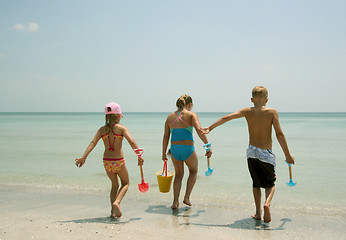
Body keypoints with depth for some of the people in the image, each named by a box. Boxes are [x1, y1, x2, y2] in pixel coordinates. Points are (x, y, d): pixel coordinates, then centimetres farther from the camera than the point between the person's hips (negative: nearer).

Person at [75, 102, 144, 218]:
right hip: (119, 161, -4)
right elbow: (131, 141, -19)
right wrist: (139, 156, -22)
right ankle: (117, 202, -5)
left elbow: (93, 143, -9)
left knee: (115, 184, 25)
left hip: (107, 162, 4)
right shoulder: (121, 128, -7)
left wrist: (84, 157, -16)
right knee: (125, 183, 20)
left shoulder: (102, 129, 2)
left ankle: (113, 211, 22)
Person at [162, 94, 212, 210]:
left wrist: (164, 153, 17)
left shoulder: (170, 117, 9)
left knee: (179, 174, 24)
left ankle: (175, 201, 15)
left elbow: (166, 137, 10)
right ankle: (187, 197, 16)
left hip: (174, 149, 4)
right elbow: (199, 130, -20)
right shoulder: (191, 115, -4)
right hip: (188, 149, -3)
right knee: (193, 171, 24)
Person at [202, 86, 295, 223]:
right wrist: (288, 155, -6)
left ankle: (258, 213, 17)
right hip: (267, 154, -2)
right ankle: (267, 203, -13)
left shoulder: (248, 111, 1)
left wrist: (210, 128, 0)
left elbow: (227, 117, -6)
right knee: (270, 184, 15)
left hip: (252, 151, 2)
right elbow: (279, 134, -10)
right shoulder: (272, 112, -5)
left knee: (256, 183, 20)